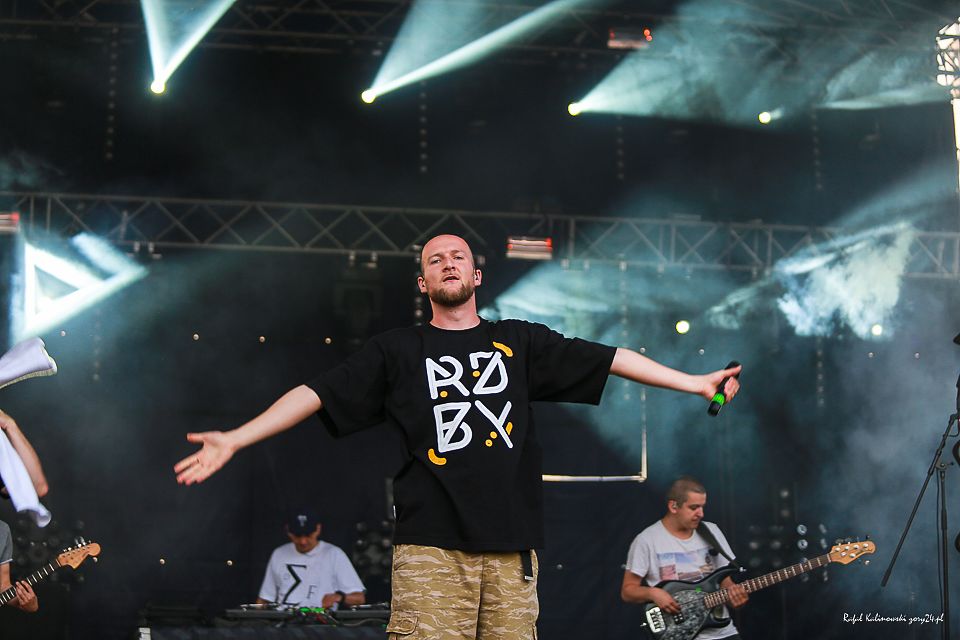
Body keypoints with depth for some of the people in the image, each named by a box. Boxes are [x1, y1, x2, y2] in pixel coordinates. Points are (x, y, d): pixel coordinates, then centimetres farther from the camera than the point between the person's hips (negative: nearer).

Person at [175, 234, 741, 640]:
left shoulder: (520, 342, 17)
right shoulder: (397, 351, 13)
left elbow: (611, 358, 14)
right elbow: (317, 393, 7)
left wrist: (695, 382, 11)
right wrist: (233, 440, -1)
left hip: (512, 543, 2)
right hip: (433, 545, -2)